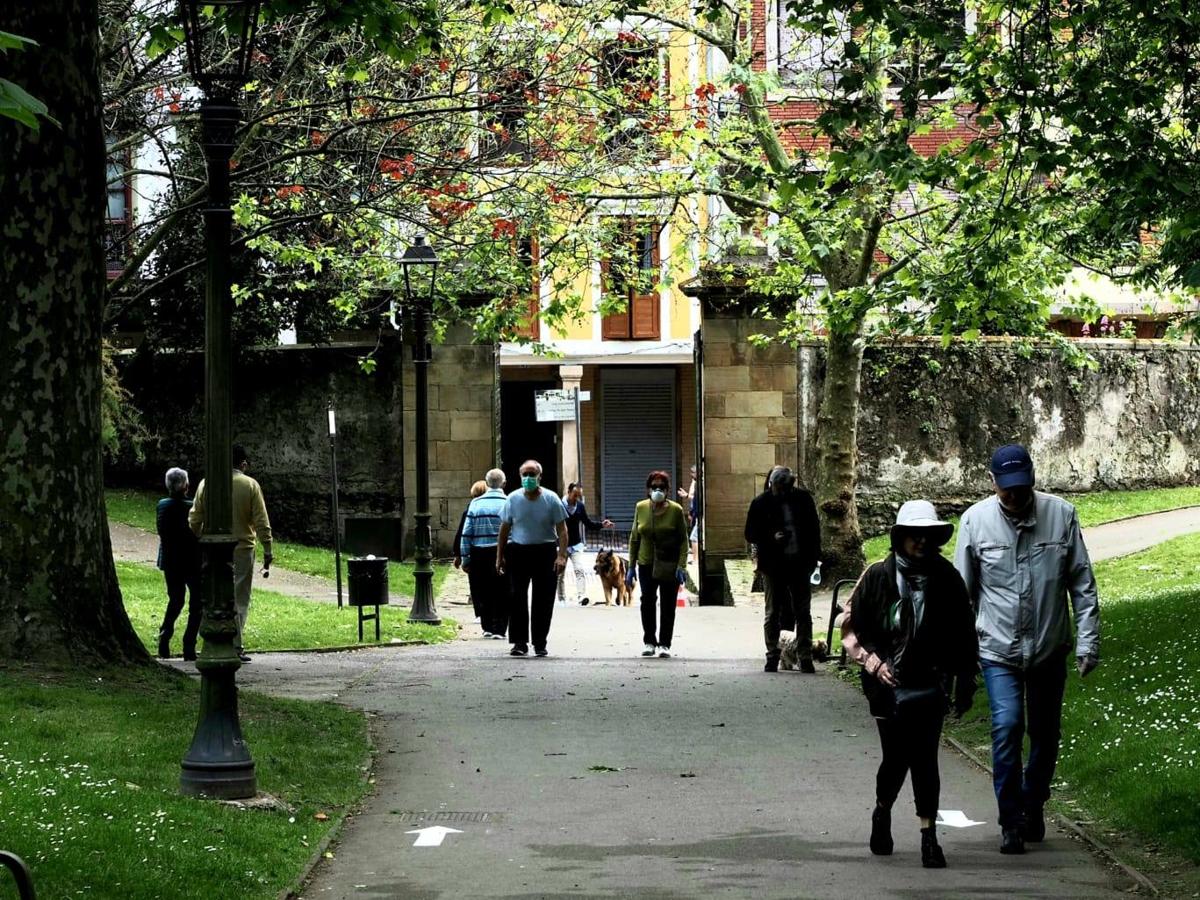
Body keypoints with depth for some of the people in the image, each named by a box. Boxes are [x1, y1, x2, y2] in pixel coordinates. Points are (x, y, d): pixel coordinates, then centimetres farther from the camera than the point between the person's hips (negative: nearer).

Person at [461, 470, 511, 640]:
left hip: (479, 554, 2)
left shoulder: (476, 503, 2)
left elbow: (466, 533, 1)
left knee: (483, 593, 14)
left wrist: (465, 558, 5)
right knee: (501, 594, 4)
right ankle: (499, 629, 0)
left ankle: (487, 627, 21)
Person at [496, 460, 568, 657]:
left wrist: (562, 555, -12)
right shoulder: (513, 499, 3)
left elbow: (562, 530, -1)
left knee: (543, 600, 2)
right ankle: (519, 642, 0)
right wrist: (500, 556, 5)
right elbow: (504, 529, 9)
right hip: (518, 551, 1)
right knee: (517, 598, -4)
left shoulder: (551, 499, -1)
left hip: (545, 552, -1)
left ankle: (540, 642, 11)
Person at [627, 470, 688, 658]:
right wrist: (631, 566, 6)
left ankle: (664, 644, 9)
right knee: (647, 601, -2)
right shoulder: (641, 508, 3)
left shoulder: (676, 510, -5)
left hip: (669, 565, -2)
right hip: (646, 563, 2)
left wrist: (681, 566, -12)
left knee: (668, 604, 1)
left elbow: (683, 540, -2)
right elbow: (634, 538, 9)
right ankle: (649, 641, 11)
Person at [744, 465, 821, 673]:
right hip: (773, 566, -1)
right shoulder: (760, 503, -3)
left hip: (799, 563, 1)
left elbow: (814, 529, 9)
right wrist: (772, 538, -17)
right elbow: (751, 534, 0)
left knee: (803, 612, 3)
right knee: (772, 613, 4)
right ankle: (772, 656, 10)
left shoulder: (803, 498, 2)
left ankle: (805, 657, 7)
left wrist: (813, 558, 2)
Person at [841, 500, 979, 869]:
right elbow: (850, 628, 1)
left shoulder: (947, 579, 0)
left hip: (929, 687, 0)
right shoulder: (877, 577, -4)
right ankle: (882, 813, 35)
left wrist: (965, 683, 9)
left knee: (924, 759, -9)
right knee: (896, 758, 5)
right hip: (888, 686, 0)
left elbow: (964, 637, 8)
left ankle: (928, 835, -1)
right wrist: (873, 662, -13)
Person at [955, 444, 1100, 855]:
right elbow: (963, 590, 1)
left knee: (1045, 734, 12)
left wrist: (1088, 642, -5)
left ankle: (1033, 807, 33)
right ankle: (1011, 821, -5)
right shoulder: (976, 520, -7)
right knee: (1007, 726, -15)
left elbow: (1082, 585, -2)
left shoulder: (1061, 515, -7)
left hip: (1050, 647, 2)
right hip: (998, 648, -1)